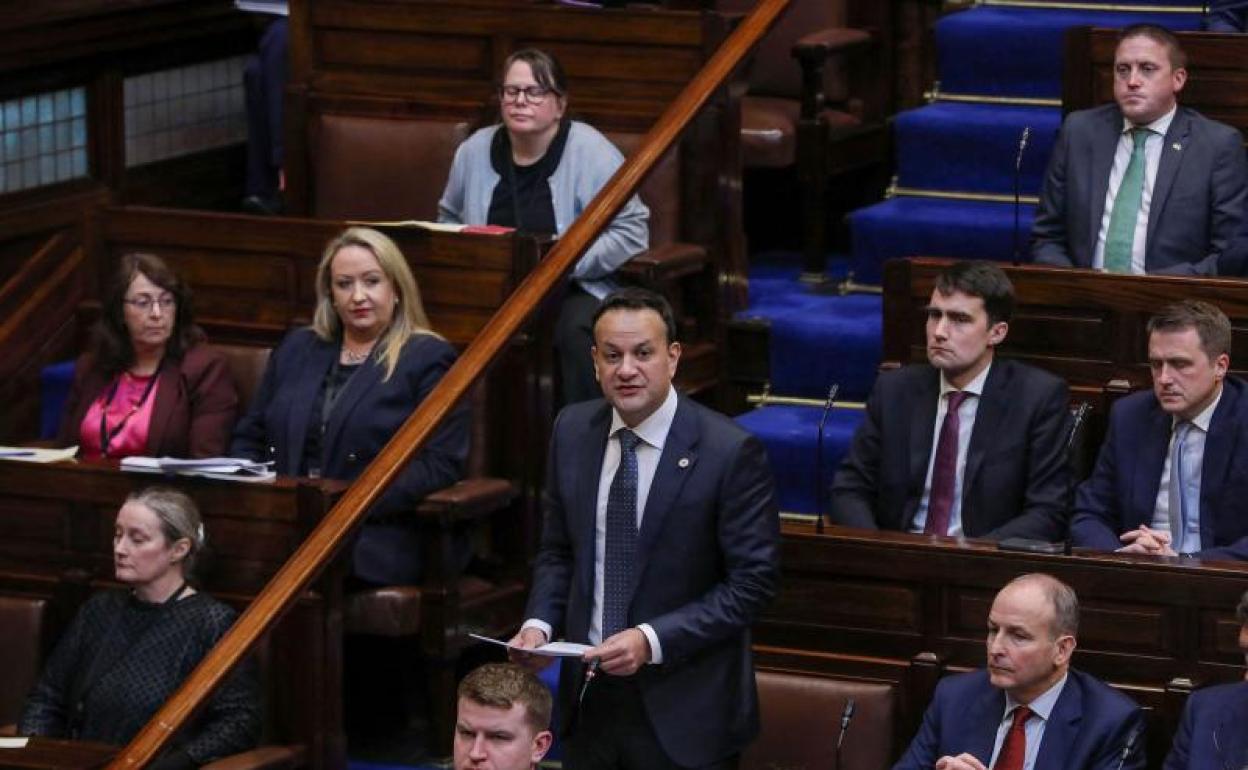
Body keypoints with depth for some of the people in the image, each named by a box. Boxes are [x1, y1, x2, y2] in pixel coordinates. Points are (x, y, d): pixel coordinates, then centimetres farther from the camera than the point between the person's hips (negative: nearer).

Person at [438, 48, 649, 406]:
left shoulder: (590, 151, -5)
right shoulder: (475, 151, 9)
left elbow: (632, 232, -9)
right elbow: (449, 219, 24)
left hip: (575, 290, -4)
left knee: (575, 330, -38)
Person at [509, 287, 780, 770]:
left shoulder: (730, 452, -14)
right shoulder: (572, 431, 2)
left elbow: (753, 581, -13)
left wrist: (652, 640, -20)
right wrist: (540, 623, -5)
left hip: (682, 712, -4)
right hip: (589, 698, 5)